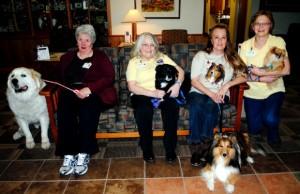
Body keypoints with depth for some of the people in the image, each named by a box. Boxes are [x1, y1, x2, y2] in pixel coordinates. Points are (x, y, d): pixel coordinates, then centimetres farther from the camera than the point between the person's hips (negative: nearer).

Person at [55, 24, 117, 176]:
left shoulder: (100, 57, 12)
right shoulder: (67, 57, 23)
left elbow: (109, 77, -3)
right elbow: (60, 77, 16)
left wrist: (89, 89, -16)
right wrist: (72, 90, -5)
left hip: (94, 94, -2)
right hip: (71, 94, 3)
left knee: (88, 108, -35)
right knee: (64, 110, -30)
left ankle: (83, 155, -30)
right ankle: (68, 156, -27)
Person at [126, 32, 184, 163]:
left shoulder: (162, 57, 15)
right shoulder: (134, 62, 6)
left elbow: (180, 71, 11)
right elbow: (132, 87, -6)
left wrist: (177, 84, -12)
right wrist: (153, 93, -18)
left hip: (163, 93, 2)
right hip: (143, 95, -2)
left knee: (172, 106, -30)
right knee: (144, 109, -34)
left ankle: (170, 148, -15)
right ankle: (147, 149, -13)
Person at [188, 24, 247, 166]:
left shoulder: (232, 58, 13)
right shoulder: (201, 55, 6)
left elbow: (244, 76, 3)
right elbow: (194, 80, -3)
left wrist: (227, 85, -13)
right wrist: (210, 93, -15)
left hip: (220, 95, 1)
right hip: (199, 92, -1)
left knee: (211, 105, -35)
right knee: (197, 105, -36)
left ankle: (204, 145, -24)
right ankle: (195, 147, -27)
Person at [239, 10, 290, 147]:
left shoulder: (278, 41, -5)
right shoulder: (246, 45, -1)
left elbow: (286, 70, -10)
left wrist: (262, 72, -18)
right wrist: (261, 79, -21)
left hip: (273, 90, -1)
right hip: (252, 92, 2)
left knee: (270, 119, -25)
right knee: (254, 130, 2)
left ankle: (273, 132, 12)